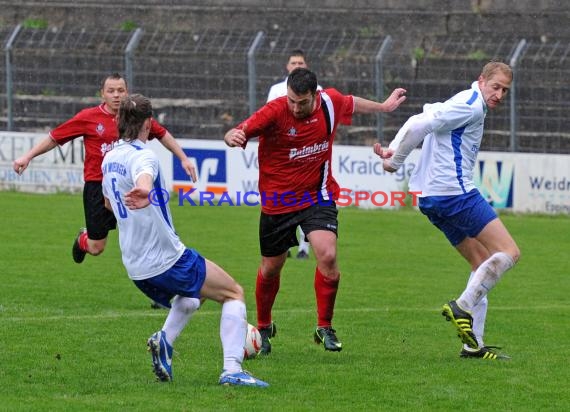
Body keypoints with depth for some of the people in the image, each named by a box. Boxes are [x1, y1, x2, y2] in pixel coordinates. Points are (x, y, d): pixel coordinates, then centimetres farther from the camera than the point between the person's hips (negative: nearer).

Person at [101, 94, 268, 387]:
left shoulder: (109, 159, 10)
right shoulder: (142, 156, -16)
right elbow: (143, 177, -43)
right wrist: (144, 193, -66)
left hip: (136, 269, 8)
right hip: (167, 260, -8)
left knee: (193, 293, 33)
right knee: (234, 293, 6)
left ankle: (164, 339, 6)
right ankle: (231, 370, -10)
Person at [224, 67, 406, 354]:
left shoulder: (330, 102, -9)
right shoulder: (275, 112, -21)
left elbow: (351, 104, 16)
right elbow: (238, 133, -30)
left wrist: (383, 107, 32)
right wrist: (233, 137, -54)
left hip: (317, 197, 1)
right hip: (277, 201, -1)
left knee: (328, 256, -20)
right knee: (271, 269, 12)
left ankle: (325, 328, -3)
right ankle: (263, 327, 38)